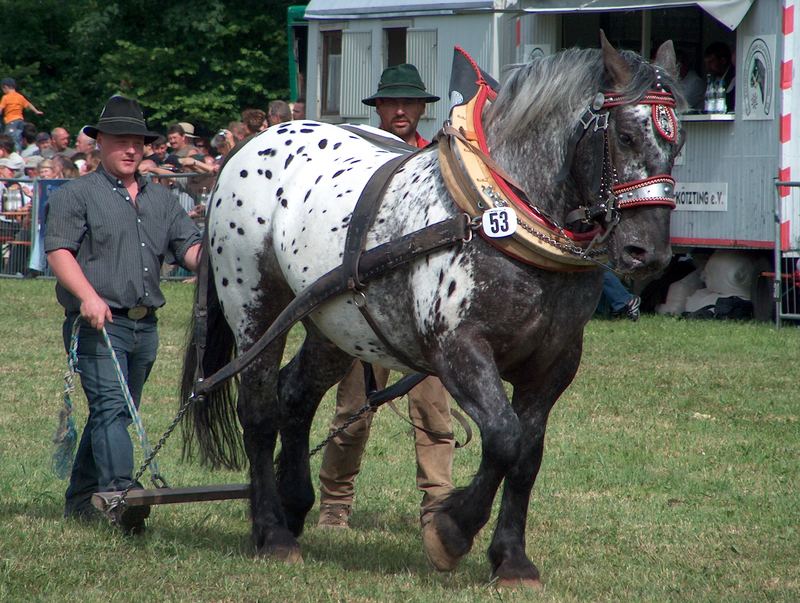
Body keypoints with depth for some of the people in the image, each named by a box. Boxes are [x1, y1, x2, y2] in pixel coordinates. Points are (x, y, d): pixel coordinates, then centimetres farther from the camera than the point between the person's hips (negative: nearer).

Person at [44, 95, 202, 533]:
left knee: (114, 413, 11)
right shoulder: (76, 195, 2)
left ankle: (80, 500, 21)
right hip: (99, 323, -6)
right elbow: (59, 250, -9)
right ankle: (120, 494, -30)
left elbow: (190, 248, 12)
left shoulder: (161, 200, 19)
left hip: (145, 326, 6)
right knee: (110, 407, -18)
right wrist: (88, 296, -24)